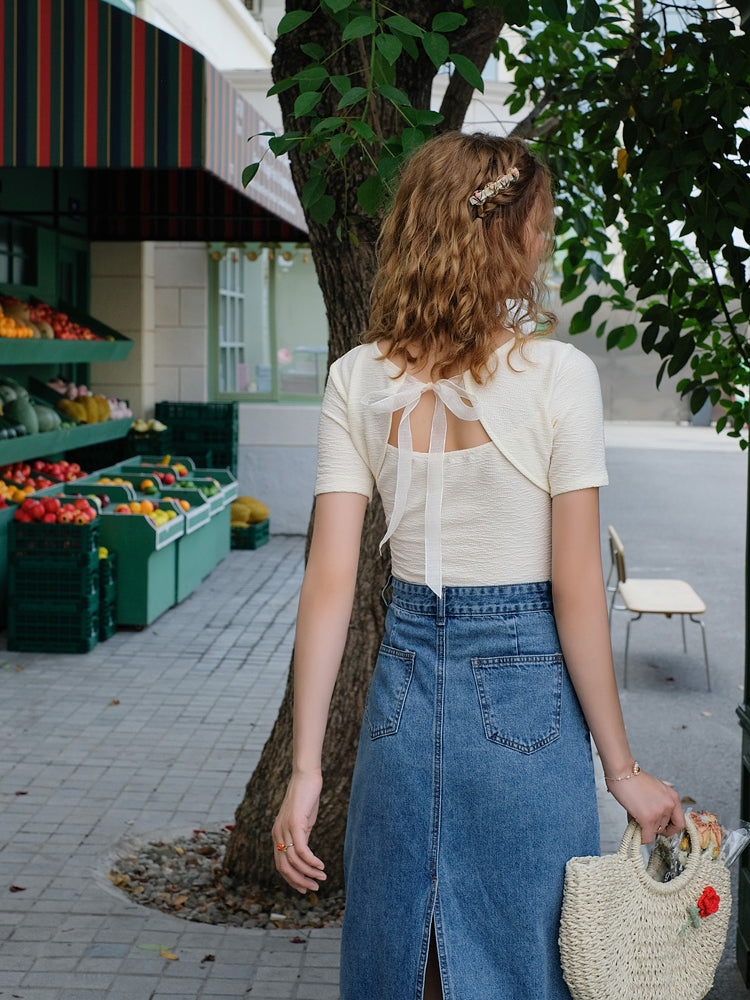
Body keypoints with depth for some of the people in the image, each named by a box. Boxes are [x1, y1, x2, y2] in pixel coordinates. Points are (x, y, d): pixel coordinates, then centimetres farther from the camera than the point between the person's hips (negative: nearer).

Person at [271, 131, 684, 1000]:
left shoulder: (356, 381, -2)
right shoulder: (557, 375, -13)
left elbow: (329, 580, -5)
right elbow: (577, 590, -13)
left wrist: (305, 766, -2)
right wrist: (622, 767, -4)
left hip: (406, 676, 4)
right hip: (524, 688, -3)